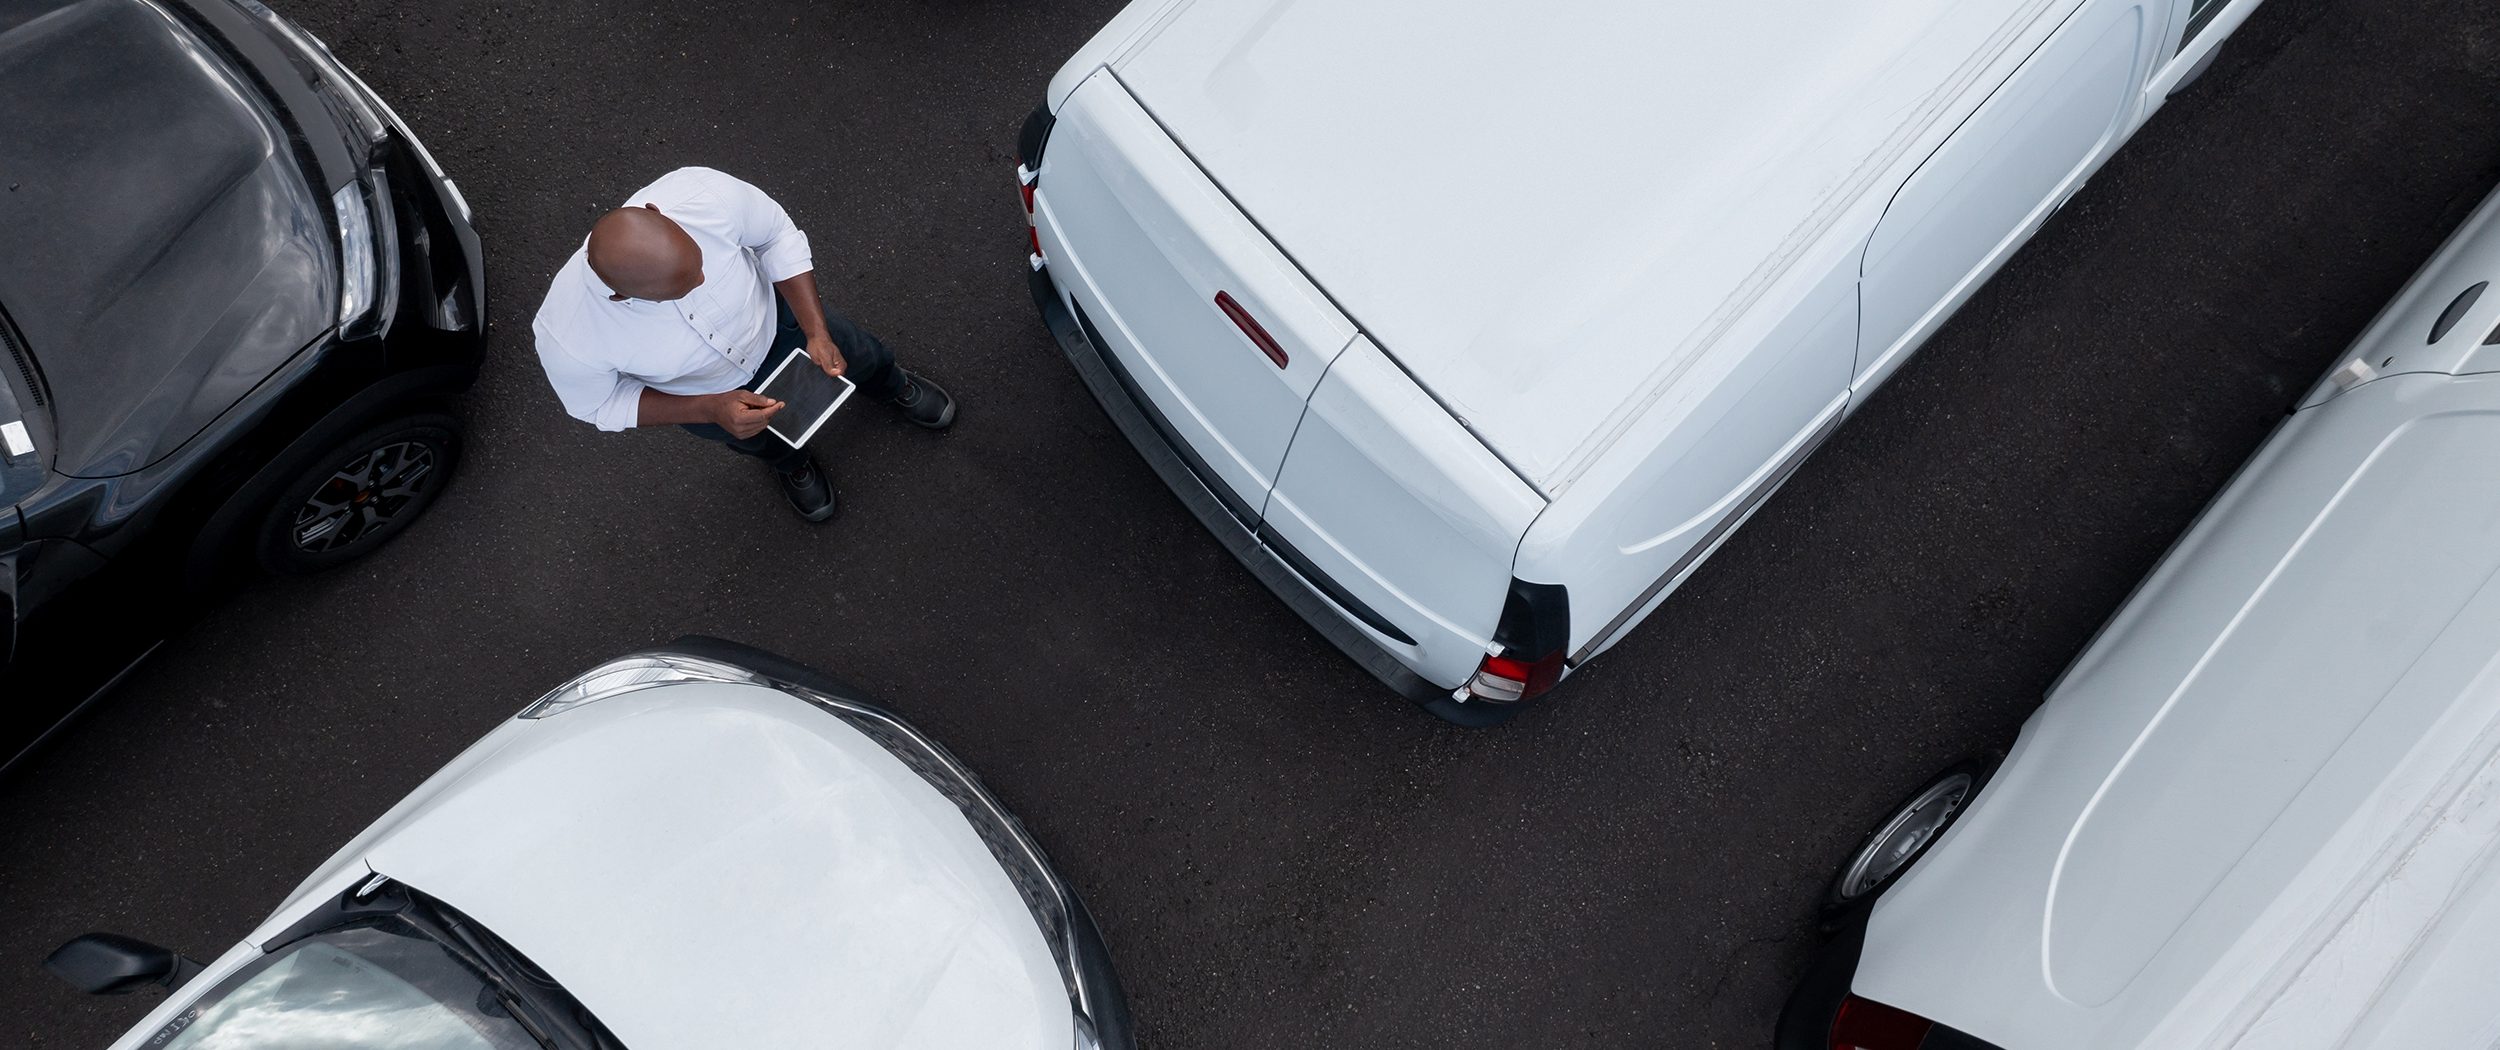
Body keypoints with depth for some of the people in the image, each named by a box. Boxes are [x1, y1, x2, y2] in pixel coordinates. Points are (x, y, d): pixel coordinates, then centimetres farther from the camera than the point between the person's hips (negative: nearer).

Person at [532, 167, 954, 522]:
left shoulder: (706, 193, -44)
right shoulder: (568, 338, -44)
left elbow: (777, 235, -21)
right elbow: (598, 405, -21)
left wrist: (817, 331, -26)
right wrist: (710, 410, -31)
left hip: (772, 315, 1)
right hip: (702, 393, -1)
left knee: (860, 357, 30)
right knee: (758, 438, 32)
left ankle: (893, 385, 68)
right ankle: (791, 461, 70)